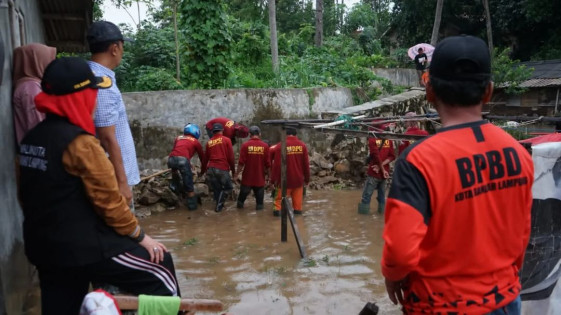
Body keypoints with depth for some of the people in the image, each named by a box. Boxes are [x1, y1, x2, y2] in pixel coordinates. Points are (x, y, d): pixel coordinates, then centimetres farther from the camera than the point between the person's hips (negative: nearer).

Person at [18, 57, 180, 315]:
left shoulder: (32, 138, 7)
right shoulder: (79, 142, -20)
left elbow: (28, 196, 16)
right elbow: (108, 201, -17)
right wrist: (141, 237, -5)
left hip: (44, 246, 9)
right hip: (84, 247, -9)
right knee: (161, 272, 3)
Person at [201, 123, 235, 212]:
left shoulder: (209, 142, 13)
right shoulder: (226, 140, 3)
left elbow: (205, 158, 19)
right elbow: (231, 157, -1)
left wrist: (202, 171, 31)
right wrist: (233, 170, 9)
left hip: (211, 169, 4)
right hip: (223, 169, -4)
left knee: (216, 189, 17)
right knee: (228, 188, 11)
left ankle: (219, 205, 19)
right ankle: (219, 205, 0)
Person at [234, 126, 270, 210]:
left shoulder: (245, 145, -11)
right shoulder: (265, 146, -8)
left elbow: (241, 162, -10)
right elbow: (267, 163, -4)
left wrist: (237, 173, 1)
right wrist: (267, 174, 10)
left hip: (248, 176, 1)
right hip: (260, 177, 0)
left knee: (244, 192, 19)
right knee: (259, 192, 12)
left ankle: (240, 204, 34)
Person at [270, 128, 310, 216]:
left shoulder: (280, 146, -11)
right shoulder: (302, 145, -1)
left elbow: (277, 164, -11)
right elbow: (306, 164, 3)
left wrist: (274, 179, -3)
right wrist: (307, 178, 12)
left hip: (285, 179, -3)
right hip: (298, 178, 3)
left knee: (281, 196, 7)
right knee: (297, 196, 13)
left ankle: (278, 209, 0)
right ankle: (298, 209, 16)